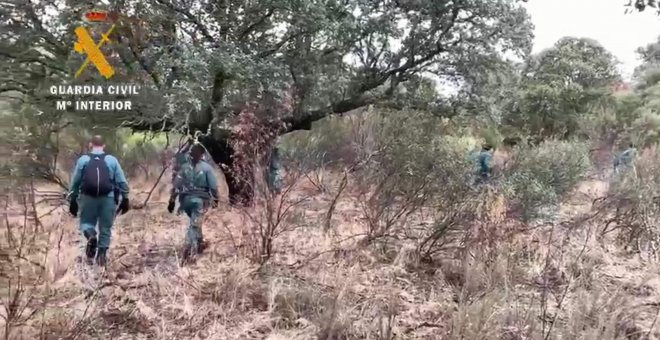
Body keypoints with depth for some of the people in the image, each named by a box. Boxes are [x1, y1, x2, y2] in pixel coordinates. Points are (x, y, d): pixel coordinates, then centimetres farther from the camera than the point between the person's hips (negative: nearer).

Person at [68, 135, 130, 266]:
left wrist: (72, 201, 12)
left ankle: (91, 236, -16)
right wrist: (125, 199, 7)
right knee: (105, 228, 11)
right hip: (108, 198, 0)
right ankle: (102, 254, 7)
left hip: (88, 197, 0)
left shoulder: (83, 160, 5)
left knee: (86, 222, 16)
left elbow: (75, 182, 5)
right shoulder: (112, 160, 6)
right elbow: (122, 182, 3)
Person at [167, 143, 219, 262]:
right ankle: (189, 250, -15)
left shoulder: (183, 166, 2)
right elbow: (213, 186, -5)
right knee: (195, 224, -5)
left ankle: (200, 243, 36)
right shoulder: (207, 167, -6)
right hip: (200, 200, -4)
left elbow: (176, 185, 2)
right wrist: (215, 199, 9)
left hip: (186, 199, 4)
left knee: (195, 222, 24)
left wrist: (172, 200, 7)